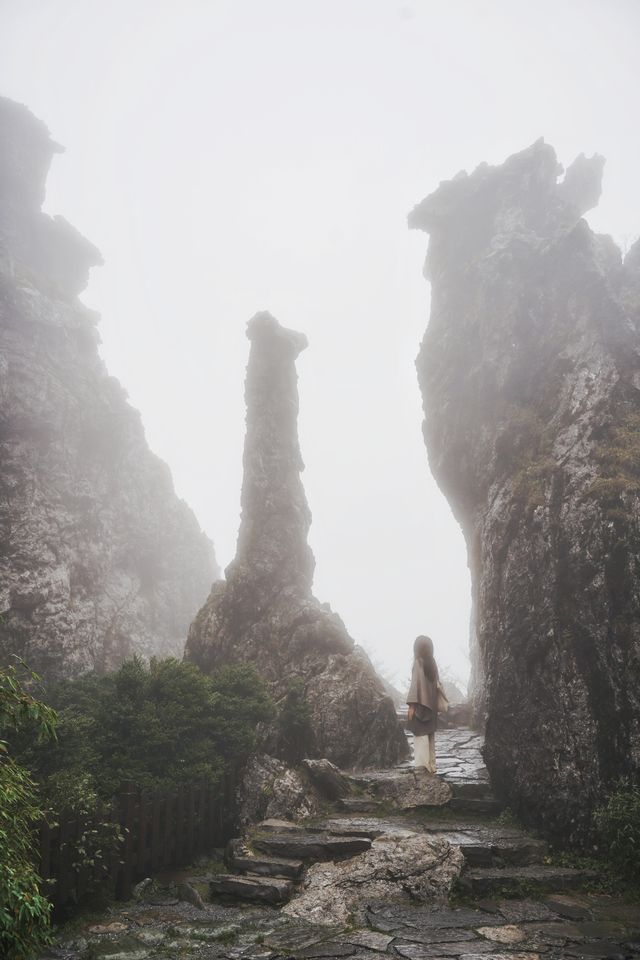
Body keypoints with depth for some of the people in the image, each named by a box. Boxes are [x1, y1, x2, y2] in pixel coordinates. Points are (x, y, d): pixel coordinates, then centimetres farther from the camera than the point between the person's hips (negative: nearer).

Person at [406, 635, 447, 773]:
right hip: (431, 703, 7)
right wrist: (441, 702, 16)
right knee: (430, 734, 14)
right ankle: (431, 764, 19)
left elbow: (415, 683, -17)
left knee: (421, 735, -4)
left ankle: (422, 765, -7)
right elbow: (437, 683, 10)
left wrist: (412, 704, -17)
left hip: (421, 703, -7)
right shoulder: (432, 662, 6)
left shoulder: (418, 662, -13)